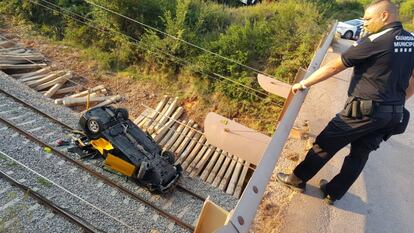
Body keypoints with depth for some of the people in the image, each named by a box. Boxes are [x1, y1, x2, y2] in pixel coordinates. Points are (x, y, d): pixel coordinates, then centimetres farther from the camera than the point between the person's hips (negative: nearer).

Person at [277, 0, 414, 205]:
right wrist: (394, 103, 23)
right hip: (393, 115, 8)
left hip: (363, 111, -8)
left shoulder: (374, 41, -15)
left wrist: (304, 84, -4)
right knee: (360, 155, 15)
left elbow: (333, 67, -12)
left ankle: (297, 179, 21)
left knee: (324, 144, 6)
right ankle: (333, 193, 31)